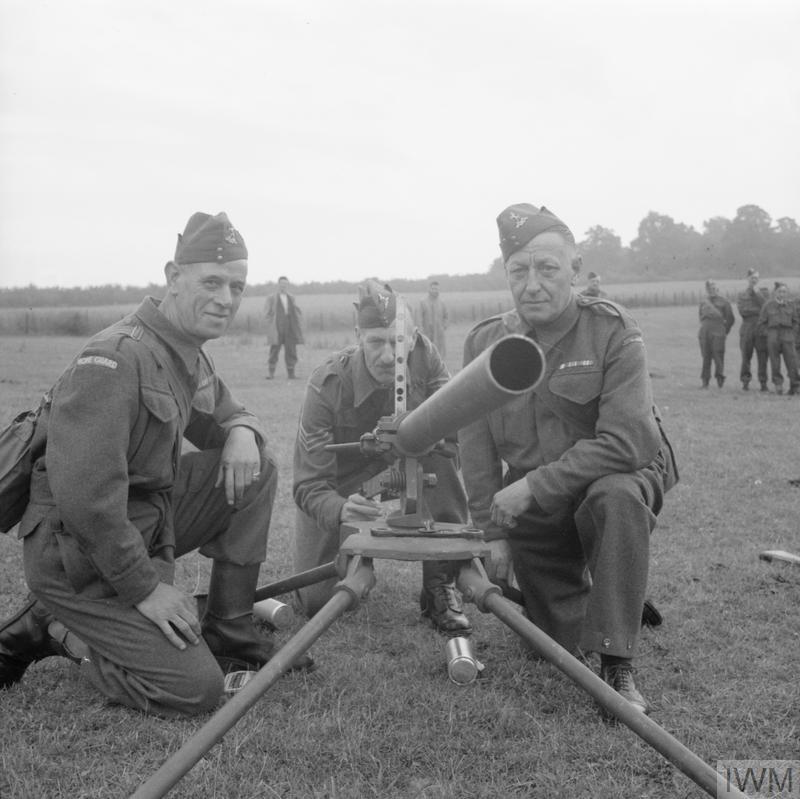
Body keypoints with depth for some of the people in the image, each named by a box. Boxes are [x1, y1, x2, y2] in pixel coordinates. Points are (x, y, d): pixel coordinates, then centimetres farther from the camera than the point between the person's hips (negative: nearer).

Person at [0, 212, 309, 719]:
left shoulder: (193, 360, 7)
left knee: (258, 468, -1)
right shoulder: (116, 359, -23)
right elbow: (83, 495, -29)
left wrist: (242, 432, -2)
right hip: (80, 557, -9)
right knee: (196, 690, -15)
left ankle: (232, 638, 6)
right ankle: (58, 632, 5)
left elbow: (228, 412, 24)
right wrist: (144, 586, -22)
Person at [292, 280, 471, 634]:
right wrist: (341, 511, -53)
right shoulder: (327, 386, -30)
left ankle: (441, 586, -17)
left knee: (442, 450, -30)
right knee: (317, 603, -7)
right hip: (339, 485, -2)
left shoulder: (423, 353, -20)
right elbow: (310, 485, -30)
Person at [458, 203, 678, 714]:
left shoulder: (613, 331, -18)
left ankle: (618, 667, -28)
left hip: (617, 475, -3)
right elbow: (476, 448, -2)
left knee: (618, 499, -39)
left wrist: (533, 486, -28)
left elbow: (624, 442, -28)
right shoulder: (484, 342, -6)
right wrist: (493, 532, -6)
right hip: (533, 515, 4)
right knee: (558, 644, 6)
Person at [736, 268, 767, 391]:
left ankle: (763, 382, 0)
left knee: (762, 357, -4)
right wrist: (758, 311, -5)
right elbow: (742, 311, -4)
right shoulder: (741, 295, 10)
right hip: (747, 329, -2)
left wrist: (754, 293, -6)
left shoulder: (760, 294, 16)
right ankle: (745, 381, 8)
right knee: (746, 357, -1)